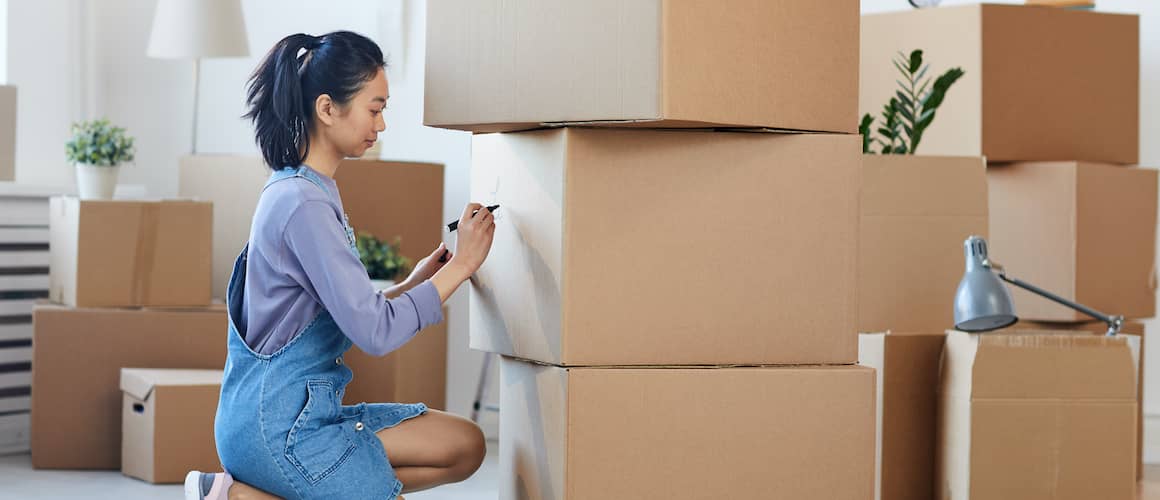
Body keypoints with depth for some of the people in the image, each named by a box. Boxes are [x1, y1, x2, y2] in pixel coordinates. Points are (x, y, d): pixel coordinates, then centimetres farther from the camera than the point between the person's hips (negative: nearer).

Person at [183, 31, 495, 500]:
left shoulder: (303, 192, 13)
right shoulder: (304, 205, -18)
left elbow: (348, 315, 15)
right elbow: (373, 331, -20)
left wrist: (412, 284, 6)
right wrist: (460, 265, -12)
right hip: (277, 424, -10)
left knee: (464, 446, 7)